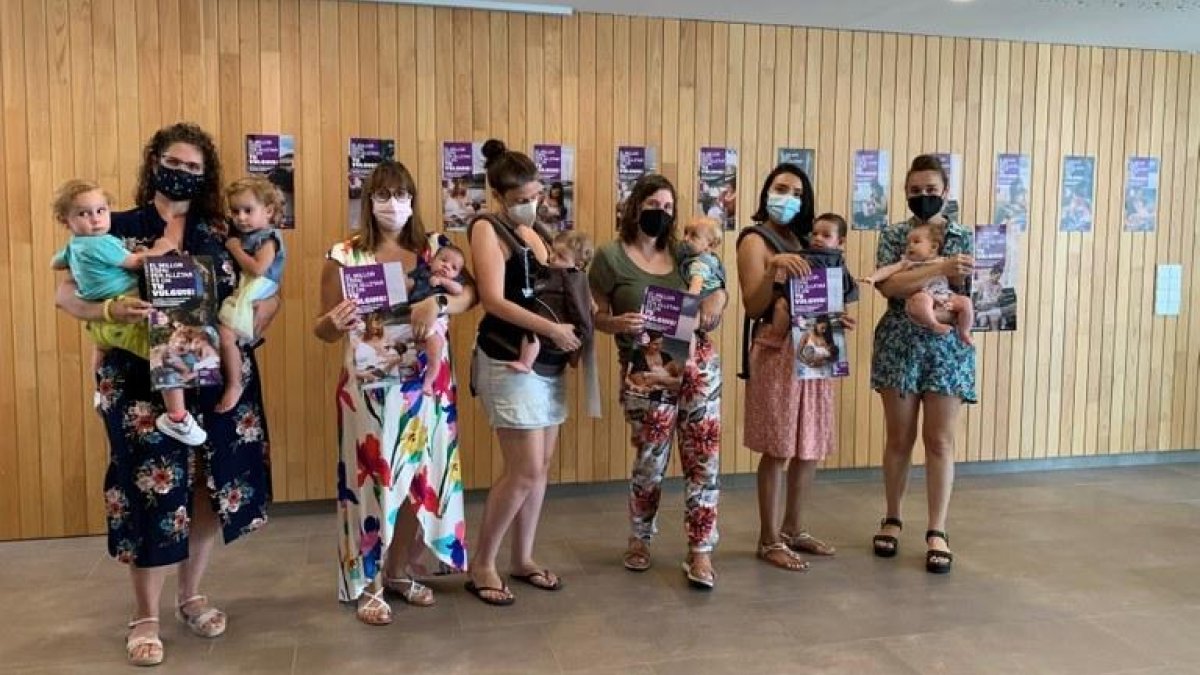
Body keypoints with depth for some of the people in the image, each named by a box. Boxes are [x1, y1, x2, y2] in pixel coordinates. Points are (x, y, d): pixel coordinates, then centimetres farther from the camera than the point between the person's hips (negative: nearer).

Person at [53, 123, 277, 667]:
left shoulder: (220, 233, 9)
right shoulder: (118, 228, 2)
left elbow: (268, 294, 11)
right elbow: (65, 294, -2)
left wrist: (247, 328, -8)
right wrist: (109, 310, -22)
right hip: (144, 382, -3)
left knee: (212, 485, 7)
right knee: (154, 490, -3)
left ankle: (191, 596, 28)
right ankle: (145, 618, 15)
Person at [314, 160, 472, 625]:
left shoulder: (434, 248, 6)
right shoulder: (344, 255, 0)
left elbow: (471, 292, -6)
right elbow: (322, 330, 1)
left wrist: (438, 304, -25)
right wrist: (335, 323, -22)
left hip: (426, 385, 3)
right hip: (369, 387, -2)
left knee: (421, 478, 9)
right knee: (373, 480, 2)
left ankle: (404, 571, 27)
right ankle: (368, 584, 17)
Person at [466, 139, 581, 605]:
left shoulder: (535, 232, 16)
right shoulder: (487, 229, -7)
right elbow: (494, 300, -17)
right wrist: (552, 329, -19)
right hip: (509, 361, -8)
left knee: (540, 467, 10)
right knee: (525, 471, -8)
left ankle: (523, 559, 25)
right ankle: (481, 565, 9)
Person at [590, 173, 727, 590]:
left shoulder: (682, 254, 9)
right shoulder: (610, 256, -3)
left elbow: (712, 299, 15)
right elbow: (599, 318, -1)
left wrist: (718, 298, -8)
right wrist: (619, 324, -22)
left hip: (698, 363, 4)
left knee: (704, 457, 1)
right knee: (651, 461, 7)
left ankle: (700, 551, 12)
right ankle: (640, 539, 32)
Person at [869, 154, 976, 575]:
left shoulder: (964, 237, 6)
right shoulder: (893, 235, 2)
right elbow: (887, 286, -16)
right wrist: (941, 268, -24)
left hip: (948, 347, 1)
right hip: (899, 344, 0)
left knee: (940, 440, 3)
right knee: (899, 437, 8)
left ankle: (937, 532, 12)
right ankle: (892, 520, 24)